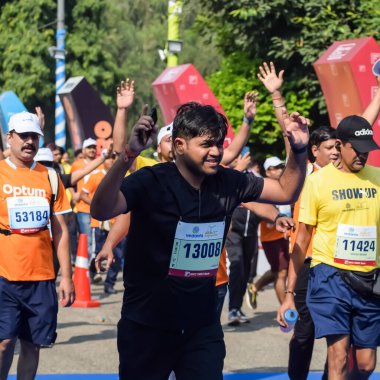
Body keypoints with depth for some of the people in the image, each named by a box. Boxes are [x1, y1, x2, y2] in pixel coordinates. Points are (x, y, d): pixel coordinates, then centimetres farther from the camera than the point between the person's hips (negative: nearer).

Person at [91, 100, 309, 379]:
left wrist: (299, 151, -6)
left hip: (202, 327, 4)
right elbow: (101, 211, -34)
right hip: (147, 327, -4)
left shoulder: (228, 183, -1)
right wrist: (129, 154, -45)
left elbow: (286, 192, 12)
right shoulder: (152, 182, -17)